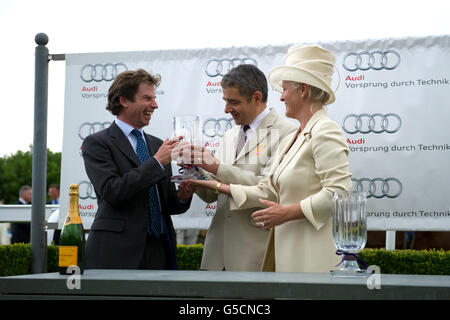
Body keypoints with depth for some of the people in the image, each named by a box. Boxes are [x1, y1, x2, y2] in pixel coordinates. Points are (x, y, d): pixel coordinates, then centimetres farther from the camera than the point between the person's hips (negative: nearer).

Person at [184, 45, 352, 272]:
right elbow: (267, 190, 18)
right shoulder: (289, 140, 20)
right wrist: (218, 187, 14)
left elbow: (340, 192, -18)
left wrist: (288, 212, -17)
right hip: (287, 249, 8)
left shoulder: (325, 132, -9)